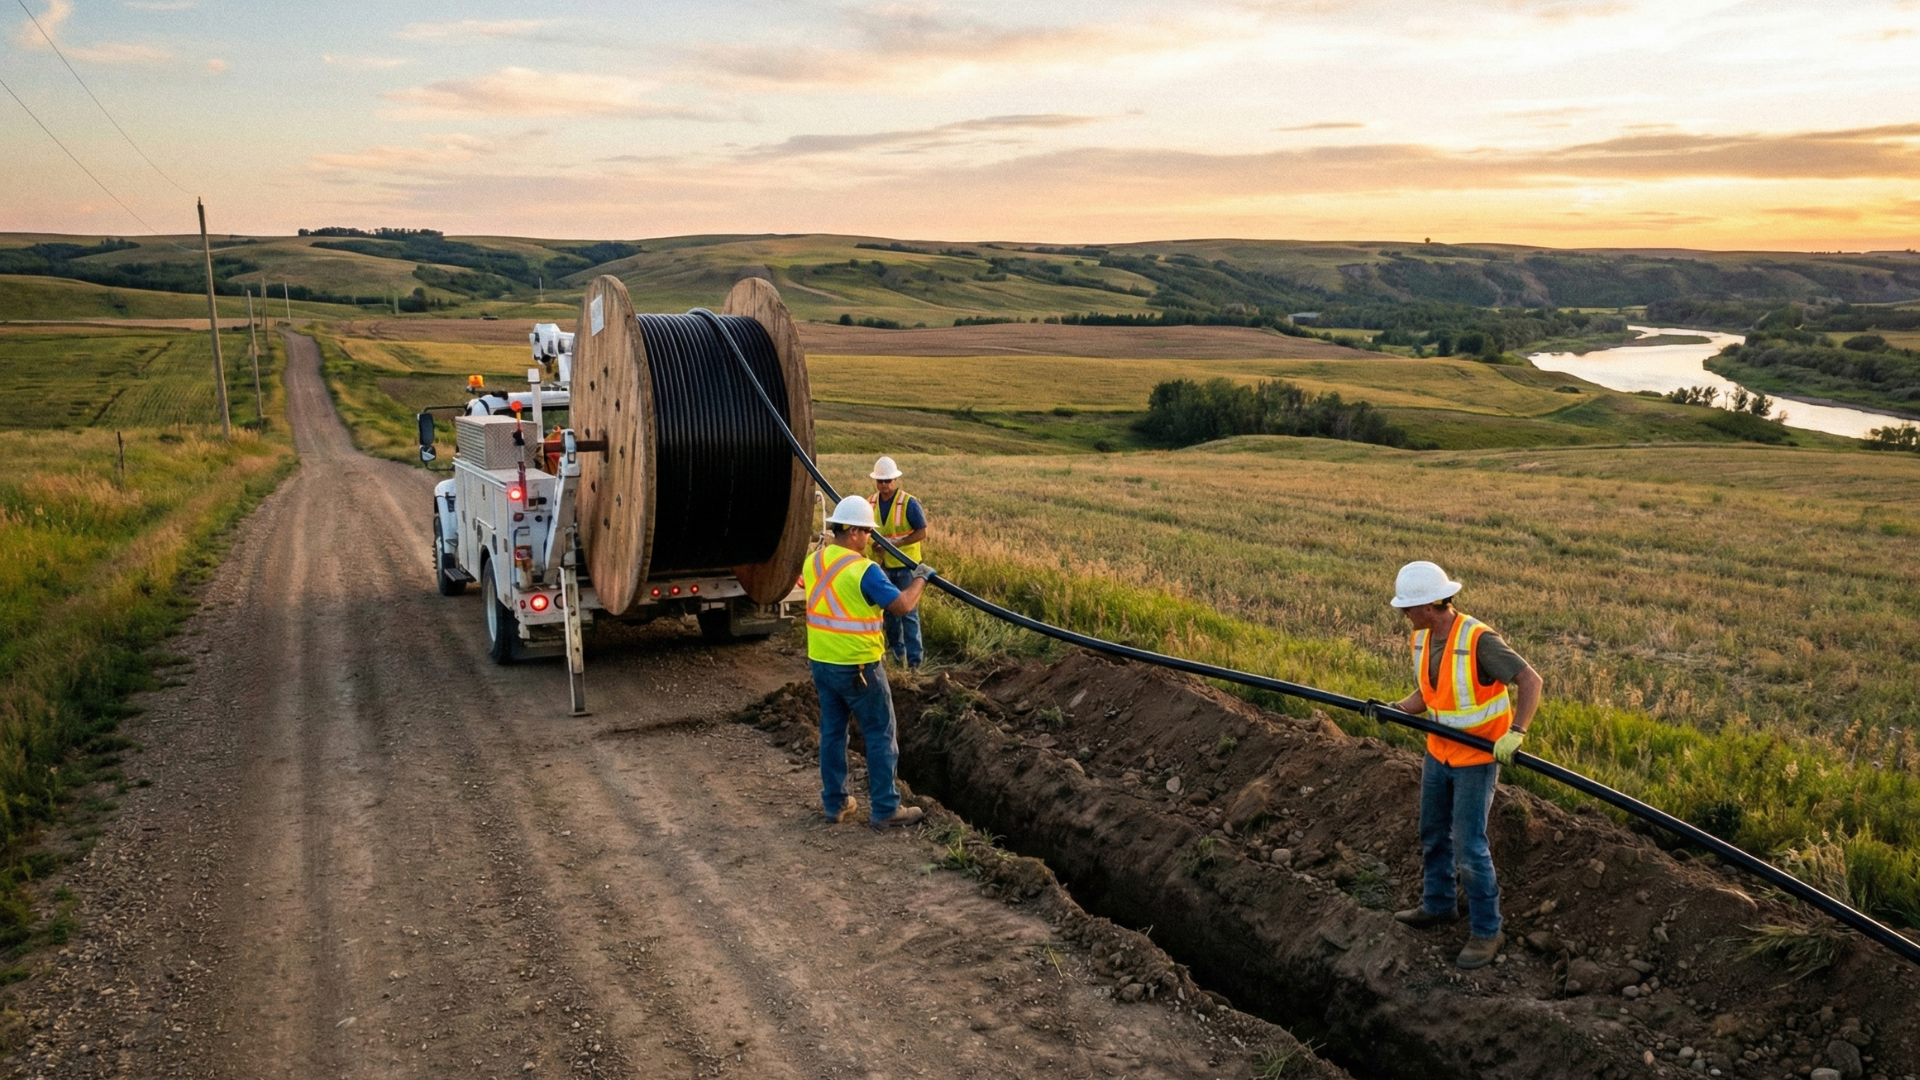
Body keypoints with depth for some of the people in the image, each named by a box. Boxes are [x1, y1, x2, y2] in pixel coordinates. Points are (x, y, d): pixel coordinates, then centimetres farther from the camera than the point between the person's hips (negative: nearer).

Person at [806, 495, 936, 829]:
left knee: (832, 732, 16)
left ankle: (834, 802, 23)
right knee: (880, 736, 4)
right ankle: (885, 809, 7)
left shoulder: (813, 562, 2)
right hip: (858, 666, -7)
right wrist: (920, 578, -4)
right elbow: (903, 605, -21)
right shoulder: (863, 569, -20)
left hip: (822, 662, 7)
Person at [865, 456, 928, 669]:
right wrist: (874, 544, -11)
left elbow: (922, 532, -14)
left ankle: (913, 659, -2)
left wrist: (896, 543, -23)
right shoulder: (871, 503, 2)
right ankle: (896, 649, 30)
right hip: (882, 565, 5)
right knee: (889, 609, 16)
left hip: (905, 565, -5)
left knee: (908, 612, -4)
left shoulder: (909, 503, -14)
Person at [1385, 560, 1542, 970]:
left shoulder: (1479, 640, -25)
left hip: (1477, 758, -8)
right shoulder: (1421, 640, -1)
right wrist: (1396, 709, -6)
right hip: (1438, 753, 8)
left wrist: (1515, 732, -34)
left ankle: (1486, 931, 11)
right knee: (1433, 834, 20)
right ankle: (1438, 904, 39)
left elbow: (1531, 680, -24)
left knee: (1469, 847, -4)